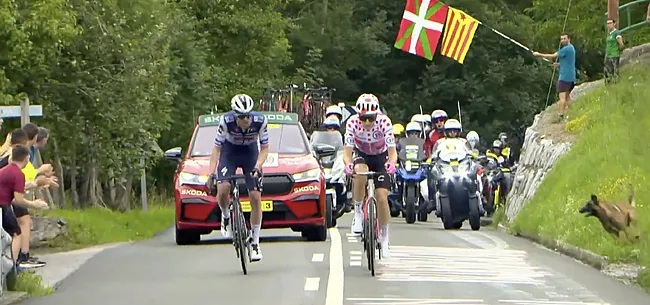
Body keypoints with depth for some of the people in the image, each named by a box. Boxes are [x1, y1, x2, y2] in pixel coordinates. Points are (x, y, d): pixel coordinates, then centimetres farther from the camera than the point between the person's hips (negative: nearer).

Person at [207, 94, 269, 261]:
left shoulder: (260, 121, -26)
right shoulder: (226, 121, -29)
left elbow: (265, 148, -13)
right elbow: (216, 149, -20)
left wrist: (258, 166, -29)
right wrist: (211, 174, -29)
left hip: (251, 154, 1)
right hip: (229, 152, -1)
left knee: (255, 197, -8)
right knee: (222, 189, -27)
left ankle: (255, 243, 2)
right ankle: (226, 217, 6)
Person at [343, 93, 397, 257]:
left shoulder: (384, 122, -28)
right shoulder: (353, 122, -26)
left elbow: (392, 150, -31)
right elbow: (347, 150, -29)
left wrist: (391, 163, -52)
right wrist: (348, 164, -50)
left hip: (380, 157, 0)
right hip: (361, 155, 0)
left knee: (382, 197, -11)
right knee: (360, 173, -36)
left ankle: (384, 237, 6)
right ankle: (358, 212, -17)